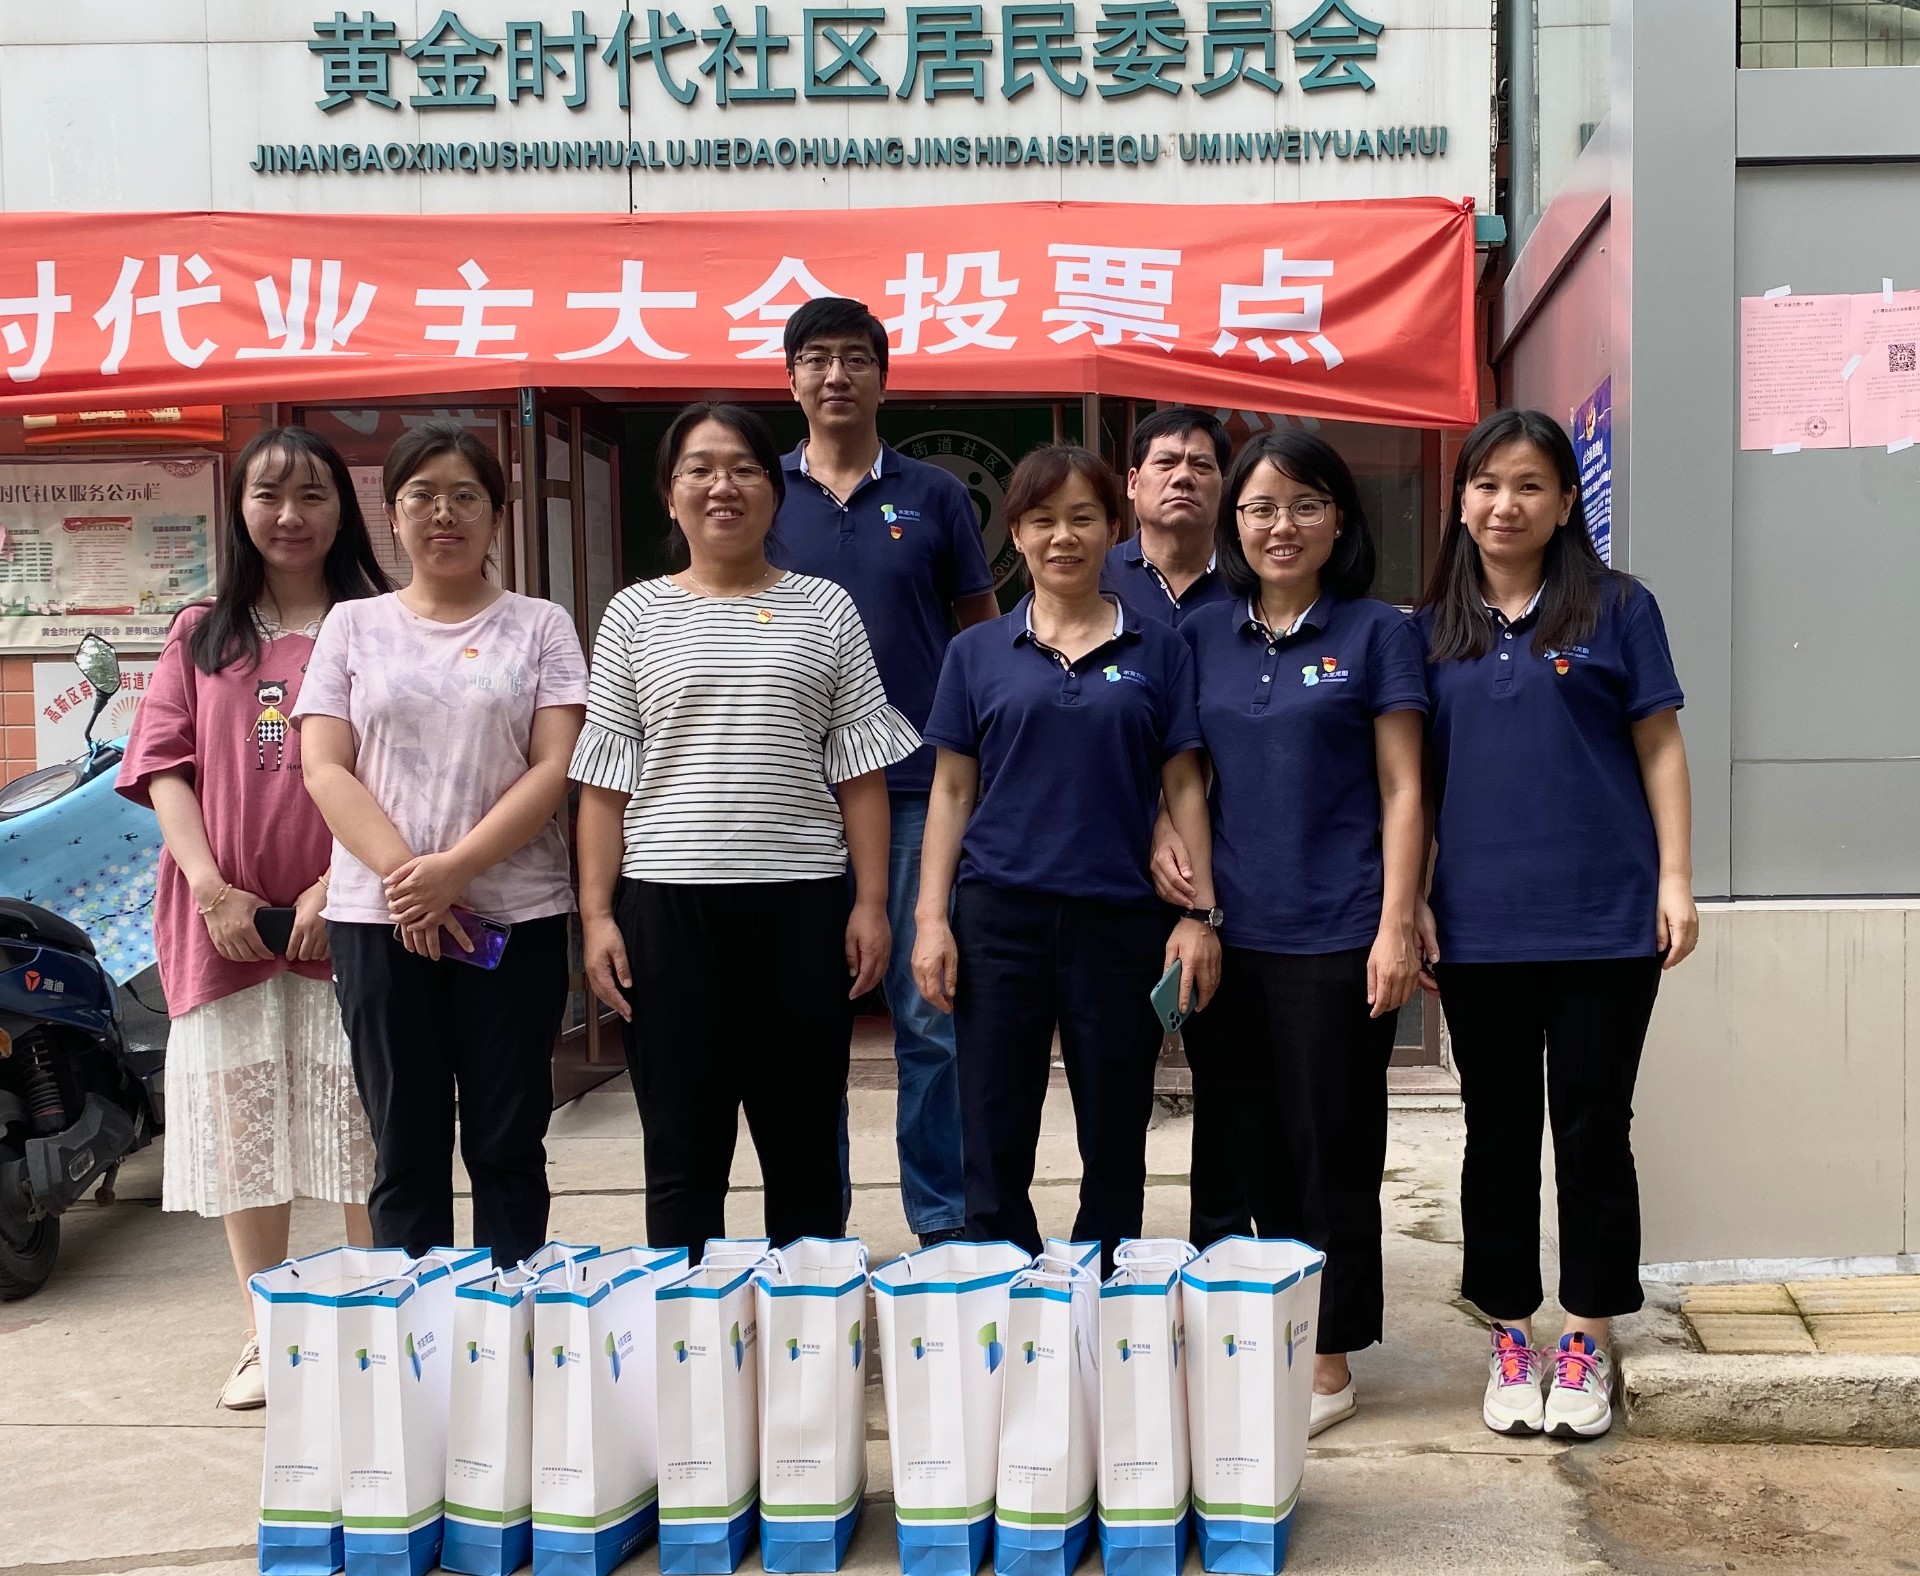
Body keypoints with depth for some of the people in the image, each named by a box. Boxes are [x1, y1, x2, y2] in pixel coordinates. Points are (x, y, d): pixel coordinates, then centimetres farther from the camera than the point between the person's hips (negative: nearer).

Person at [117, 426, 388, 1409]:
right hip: (226, 917, 3)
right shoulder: (202, 635, 13)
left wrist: (339, 883, -15)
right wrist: (213, 889, -8)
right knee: (241, 1125, 9)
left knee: (366, 1126, 0)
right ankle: (263, 1337, 21)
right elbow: (163, 765, 5)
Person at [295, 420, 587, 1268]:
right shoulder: (354, 625, 12)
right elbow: (325, 769, 2)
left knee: (507, 1146, 4)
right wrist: (405, 878, -12)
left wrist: (454, 869, -15)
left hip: (515, 915, -1)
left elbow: (555, 768, -3)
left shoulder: (541, 627, 7)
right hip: (379, 918, 1)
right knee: (406, 1149, 6)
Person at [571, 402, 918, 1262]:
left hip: (801, 901, 0)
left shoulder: (824, 609, 7)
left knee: (805, 1141, 8)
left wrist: (871, 901, -2)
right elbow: (605, 782, 5)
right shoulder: (635, 614, 8)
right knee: (682, 1150, 5)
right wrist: (596, 913, -2)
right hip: (668, 903, 0)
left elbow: (861, 771, 5)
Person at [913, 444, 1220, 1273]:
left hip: (1120, 921, 0)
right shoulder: (978, 653, 7)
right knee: (993, 1148, 4)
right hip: (1000, 916, 0)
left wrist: (1200, 913, -3)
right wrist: (930, 918, -1)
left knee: (1114, 1146, 9)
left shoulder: (1156, 652, 5)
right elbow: (952, 792, 7)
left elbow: (1183, 787, 5)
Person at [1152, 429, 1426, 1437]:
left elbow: (1401, 790, -3)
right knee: (1248, 1152, 11)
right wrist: (1162, 833, -3)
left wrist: (1396, 927, -10)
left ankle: (1329, 1364, 16)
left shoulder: (1375, 634, 0)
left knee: (1330, 1155, 3)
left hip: (1334, 937, -4)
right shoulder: (1201, 637, 10)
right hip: (1226, 934, 4)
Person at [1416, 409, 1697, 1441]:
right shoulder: (1433, 629, 8)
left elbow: (1659, 747, 2)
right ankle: (1510, 1342, 22)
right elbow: (1414, 774, 10)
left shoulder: (1616, 608, 2)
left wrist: (1676, 880, -5)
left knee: (1593, 1133, 5)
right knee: (1499, 1134, 10)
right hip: (1478, 926, 2)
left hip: (1603, 920, -2)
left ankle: (1588, 1347, 19)